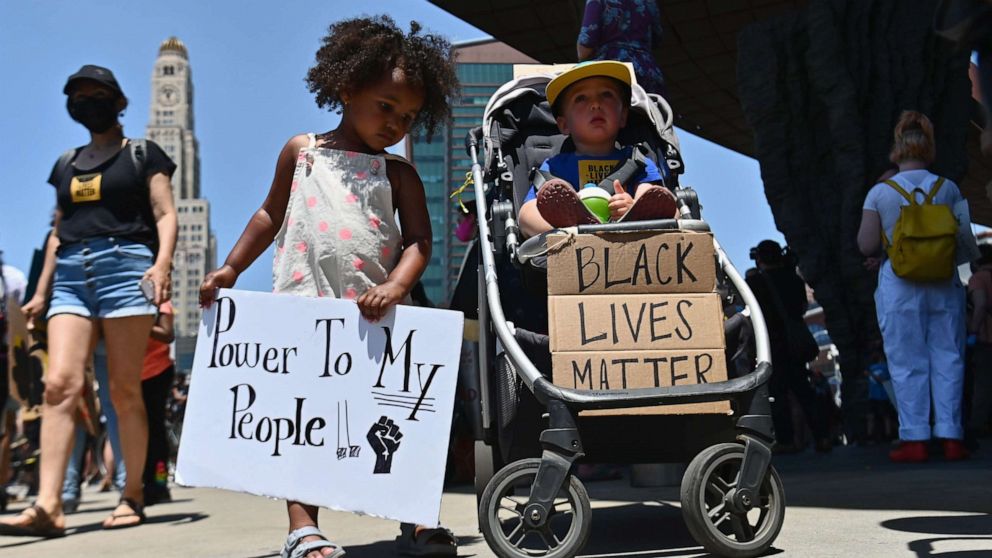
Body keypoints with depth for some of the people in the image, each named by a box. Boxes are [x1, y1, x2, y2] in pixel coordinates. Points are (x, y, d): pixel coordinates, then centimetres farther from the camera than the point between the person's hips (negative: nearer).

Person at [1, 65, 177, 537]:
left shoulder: (142, 154, 11)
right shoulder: (66, 164, 25)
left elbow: (166, 215, 2)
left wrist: (162, 262, -17)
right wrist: (41, 291, 20)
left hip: (123, 265, -4)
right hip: (71, 274, 4)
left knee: (124, 390, -4)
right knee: (60, 384, -12)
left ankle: (132, 498, 4)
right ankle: (47, 506, -19)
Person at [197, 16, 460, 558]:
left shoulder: (399, 173, 9)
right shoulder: (302, 151, 11)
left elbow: (418, 241, -2)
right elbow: (271, 215, 19)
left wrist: (395, 287, -21)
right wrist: (230, 269, 14)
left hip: (376, 314, 0)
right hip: (306, 305, 0)